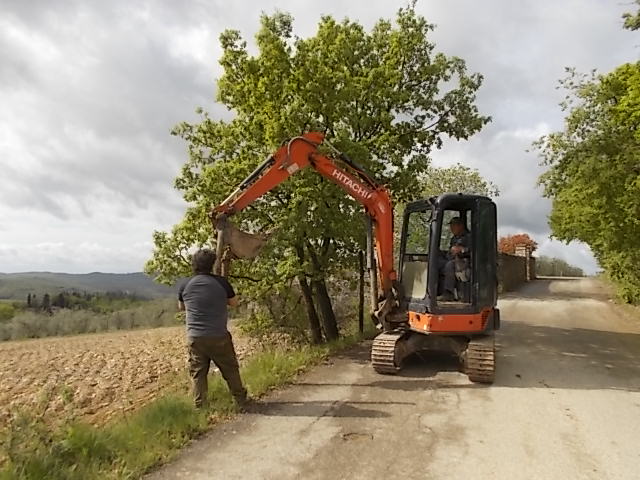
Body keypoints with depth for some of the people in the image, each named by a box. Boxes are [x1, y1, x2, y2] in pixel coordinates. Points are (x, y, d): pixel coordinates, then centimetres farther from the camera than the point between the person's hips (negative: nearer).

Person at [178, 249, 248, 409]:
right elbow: (234, 303, 8)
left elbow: (181, 307, 19)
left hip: (195, 337, 2)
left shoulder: (185, 286, 1)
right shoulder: (221, 282, -6)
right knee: (230, 370, 12)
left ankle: (200, 405, 15)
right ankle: (241, 400, 22)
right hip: (219, 336, -1)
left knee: (198, 373, 12)